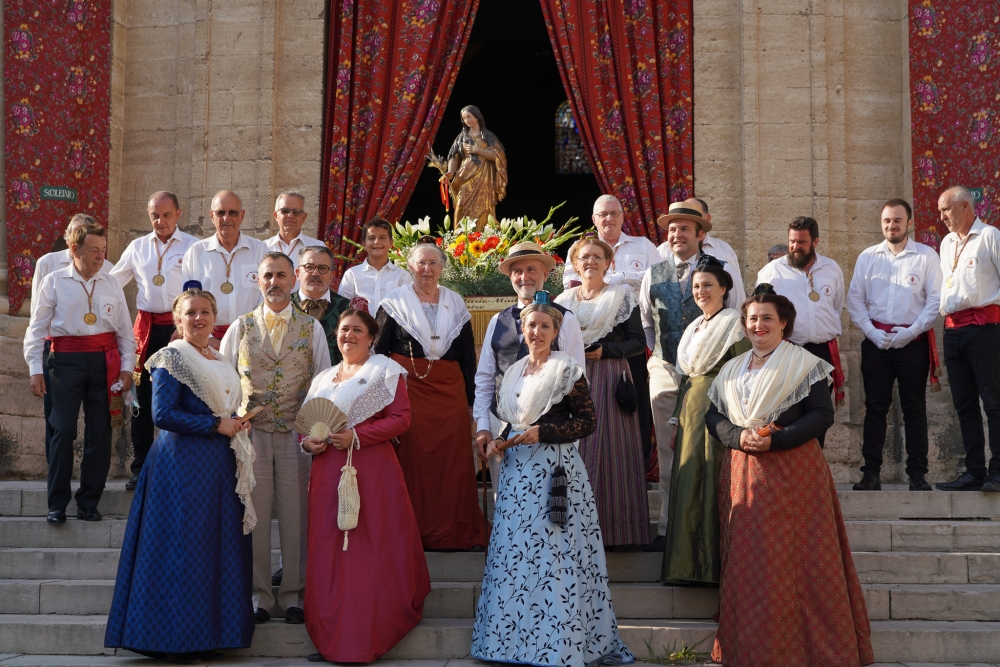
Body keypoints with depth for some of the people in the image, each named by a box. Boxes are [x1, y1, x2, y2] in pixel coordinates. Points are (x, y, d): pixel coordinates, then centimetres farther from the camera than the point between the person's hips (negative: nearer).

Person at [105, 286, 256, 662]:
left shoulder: (220, 363, 17)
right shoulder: (171, 359, -7)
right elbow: (163, 414, -16)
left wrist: (238, 424, 4)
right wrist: (217, 425, -14)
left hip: (220, 466, 8)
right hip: (183, 465, -8)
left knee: (220, 547, 8)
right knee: (184, 550, -5)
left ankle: (209, 635, 16)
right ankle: (179, 641, 3)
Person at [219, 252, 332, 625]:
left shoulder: (311, 329, 7)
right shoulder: (241, 328, 8)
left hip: (298, 434, 0)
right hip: (250, 431, 1)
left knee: (295, 516, 2)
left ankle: (293, 595, 12)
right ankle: (258, 595, 12)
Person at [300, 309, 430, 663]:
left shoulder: (385, 372, 2)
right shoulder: (323, 378, 21)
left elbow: (400, 418, -8)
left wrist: (356, 436, -16)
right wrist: (307, 442, 0)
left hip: (371, 469, -6)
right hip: (327, 471, 6)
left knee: (370, 551, -6)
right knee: (328, 552, 2)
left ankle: (368, 636, -1)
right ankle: (331, 637, 7)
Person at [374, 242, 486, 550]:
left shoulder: (456, 304, 14)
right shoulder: (395, 303, 6)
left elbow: (468, 354, 14)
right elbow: (380, 350, 5)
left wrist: (470, 395, 8)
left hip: (449, 388, 2)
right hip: (408, 385, -2)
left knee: (453, 460, -2)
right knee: (411, 459, -6)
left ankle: (457, 533, 4)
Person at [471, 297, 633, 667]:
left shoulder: (567, 370, -5)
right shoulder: (515, 371, 14)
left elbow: (588, 421, -8)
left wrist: (541, 433, -16)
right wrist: (501, 442, 4)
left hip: (554, 470, -6)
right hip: (518, 469, 7)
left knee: (552, 551, -7)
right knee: (515, 550, 6)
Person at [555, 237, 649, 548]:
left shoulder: (622, 295, 5)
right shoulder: (564, 300, 15)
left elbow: (638, 343, 0)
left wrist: (604, 350, -12)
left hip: (609, 381, -3)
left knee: (607, 449, -6)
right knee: (574, 450, -1)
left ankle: (611, 528, -2)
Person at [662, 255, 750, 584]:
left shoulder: (733, 323, -4)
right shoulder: (693, 327, 19)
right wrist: (676, 420, 17)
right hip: (690, 408, 8)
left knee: (713, 482, -8)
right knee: (688, 486, 7)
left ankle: (716, 564, -3)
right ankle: (691, 565, 13)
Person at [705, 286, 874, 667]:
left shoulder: (805, 365, 0)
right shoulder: (731, 370, 16)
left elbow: (823, 414, -7)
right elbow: (713, 416, 11)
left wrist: (776, 440, -17)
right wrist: (738, 436, -10)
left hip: (792, 472, -4)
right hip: (742, 474, 5)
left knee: (795, 559, -5)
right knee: (747, 562, 3)